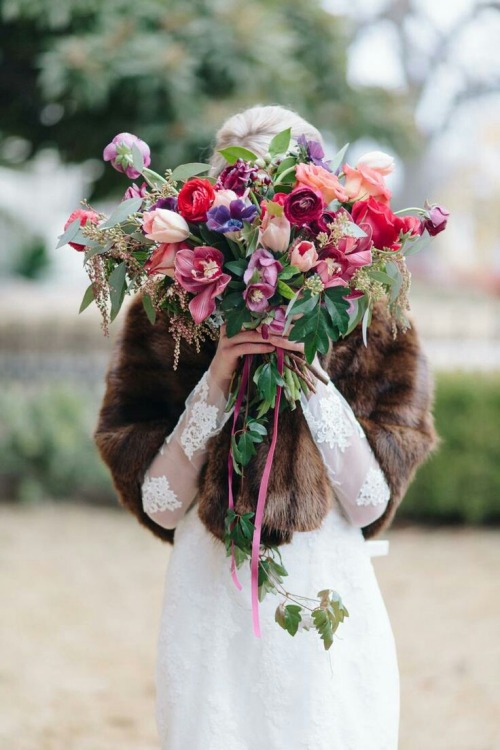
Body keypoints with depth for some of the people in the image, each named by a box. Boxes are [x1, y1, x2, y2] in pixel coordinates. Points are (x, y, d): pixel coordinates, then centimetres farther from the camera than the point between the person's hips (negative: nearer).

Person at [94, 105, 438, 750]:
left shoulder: (365, 317, 1)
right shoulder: (168, 316, 1)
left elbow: (371, 503, -6)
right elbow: (157, 503, -5)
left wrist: (311, 375, -14)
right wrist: (215, 382, -14)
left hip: (331, 600, 0)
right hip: (209, 604, 0)